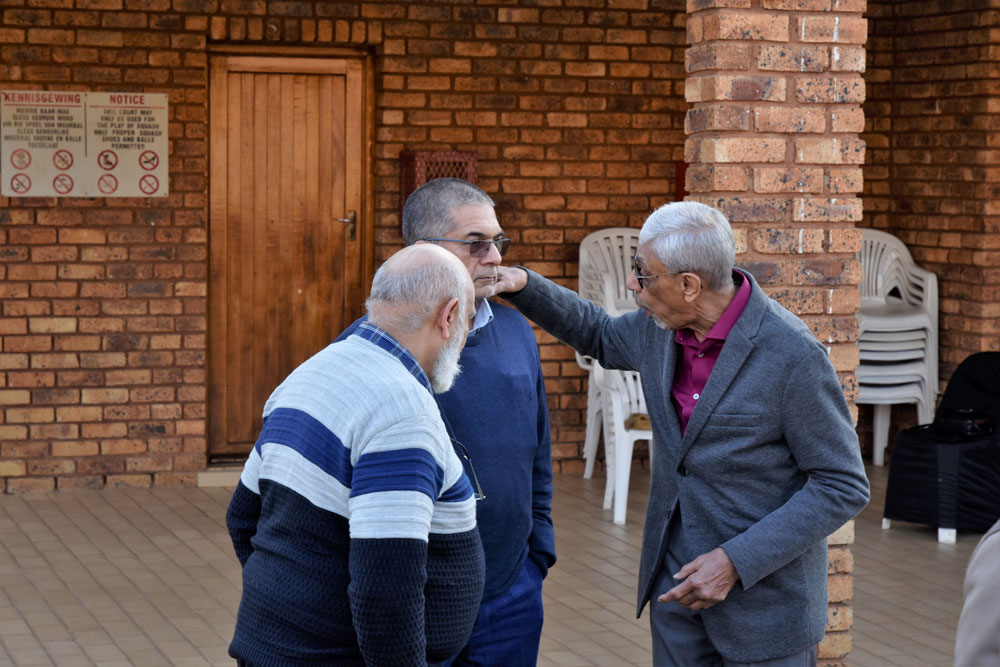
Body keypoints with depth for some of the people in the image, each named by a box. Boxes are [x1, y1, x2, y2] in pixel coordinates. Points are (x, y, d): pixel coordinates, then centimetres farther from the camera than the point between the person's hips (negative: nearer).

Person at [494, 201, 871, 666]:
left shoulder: (792, 355, -22)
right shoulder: (661, 327, -2)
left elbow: (844, 487, -17)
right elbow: (600, 335, 22)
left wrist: (736, 562, -22)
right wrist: (524, 286, 6)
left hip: (765, 589, -6)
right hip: (676, 583, 6)